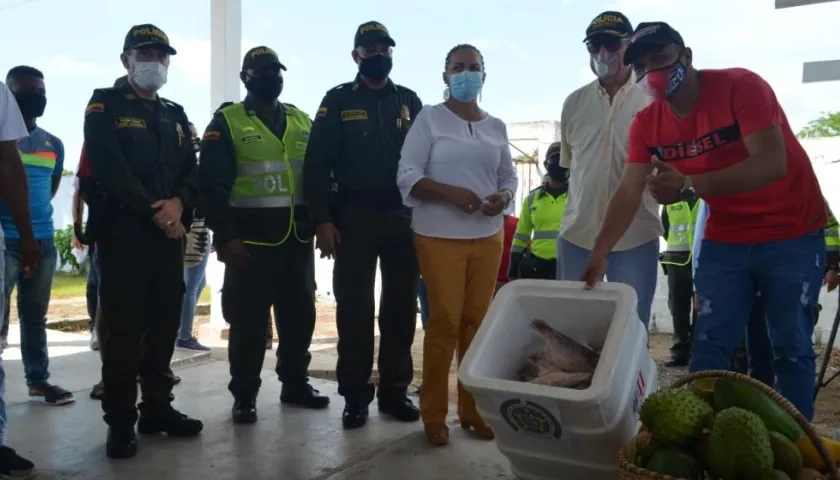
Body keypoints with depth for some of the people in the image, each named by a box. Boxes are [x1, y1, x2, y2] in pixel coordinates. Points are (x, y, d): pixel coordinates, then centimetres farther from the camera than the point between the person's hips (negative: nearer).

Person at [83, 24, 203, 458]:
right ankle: (120, 421, 4)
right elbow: (110, 170, -11)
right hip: (123, 231, -5)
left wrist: (179, 203, -10)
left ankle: (157, 408, 19)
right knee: (123, 329, -4)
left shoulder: (176, 116, 20)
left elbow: (192, 172, 11)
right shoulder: (105, 106, 2)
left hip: (170, 234, 6)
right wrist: (154, 212, -14)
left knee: (164, 325, 8)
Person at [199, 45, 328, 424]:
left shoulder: (302, 121, 13)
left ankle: (295, 384, 28)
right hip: (251, 240, -5)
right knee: (249, 321, 1)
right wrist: (225, 237, -13)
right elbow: (213, 186, -7)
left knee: (300, 315, 12)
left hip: (298, 238, 5)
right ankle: (244, 396, 15)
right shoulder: (227, 122, -2)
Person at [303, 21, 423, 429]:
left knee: (401, 307, 6)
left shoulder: (409, 101, 12)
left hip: (402, 215, 3)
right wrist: (322, 220, -9)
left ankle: (394, 391, 17)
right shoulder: (338, 101, 4)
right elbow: (316, 164, -1)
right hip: (353, 216, -2)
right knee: (354, 309, 1)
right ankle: (355, 396, 11)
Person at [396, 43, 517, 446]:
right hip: (440, 236, -4)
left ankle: (472, 407, 18)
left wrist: (504, 196, -8)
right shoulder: (429, 118, 0)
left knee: (478, 321, 4)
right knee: (444, 321, -4)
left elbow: (509, 177, 15)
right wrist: (450, 192, -20)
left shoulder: (496, 127, 12)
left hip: (487, 237, 4)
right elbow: (407, 177, -6)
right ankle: (433, 414, 9)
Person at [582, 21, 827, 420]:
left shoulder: (741, 87, -19)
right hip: (725, 240, 4)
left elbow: (772, 164, -29)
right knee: (710, 343, 1)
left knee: (791, 346, 3)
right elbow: (629, 191, -11)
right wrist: (600, 252, -24)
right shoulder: (646, 123, -5)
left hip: (792, 236, -4)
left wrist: (689, 186, -38)